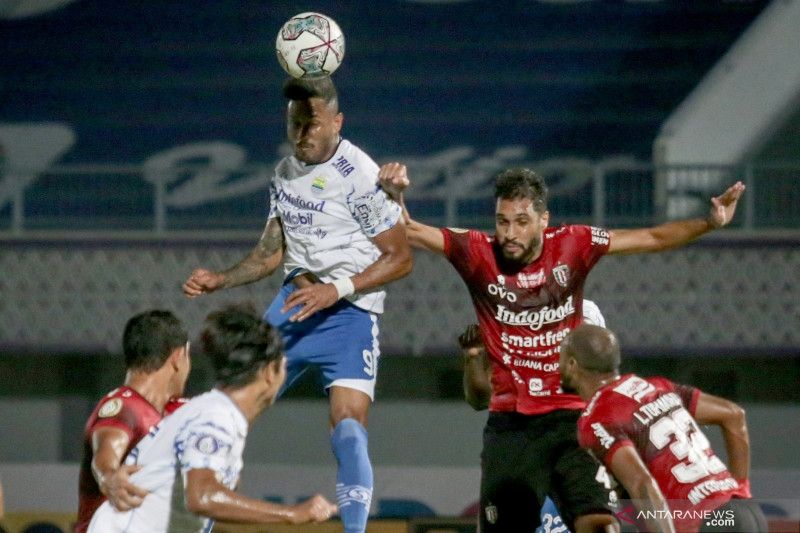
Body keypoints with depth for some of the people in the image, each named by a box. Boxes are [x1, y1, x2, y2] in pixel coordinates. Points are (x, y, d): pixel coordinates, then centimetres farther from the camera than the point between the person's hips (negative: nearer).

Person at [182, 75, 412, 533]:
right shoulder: (286, 173, 9)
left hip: (348, 314, -7)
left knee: (349, 430, -22)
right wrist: (218, 281, 7)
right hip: (293, 304, 7)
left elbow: (400, 258, -13)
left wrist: (336, 289, -21)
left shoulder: (360, 177, -15)